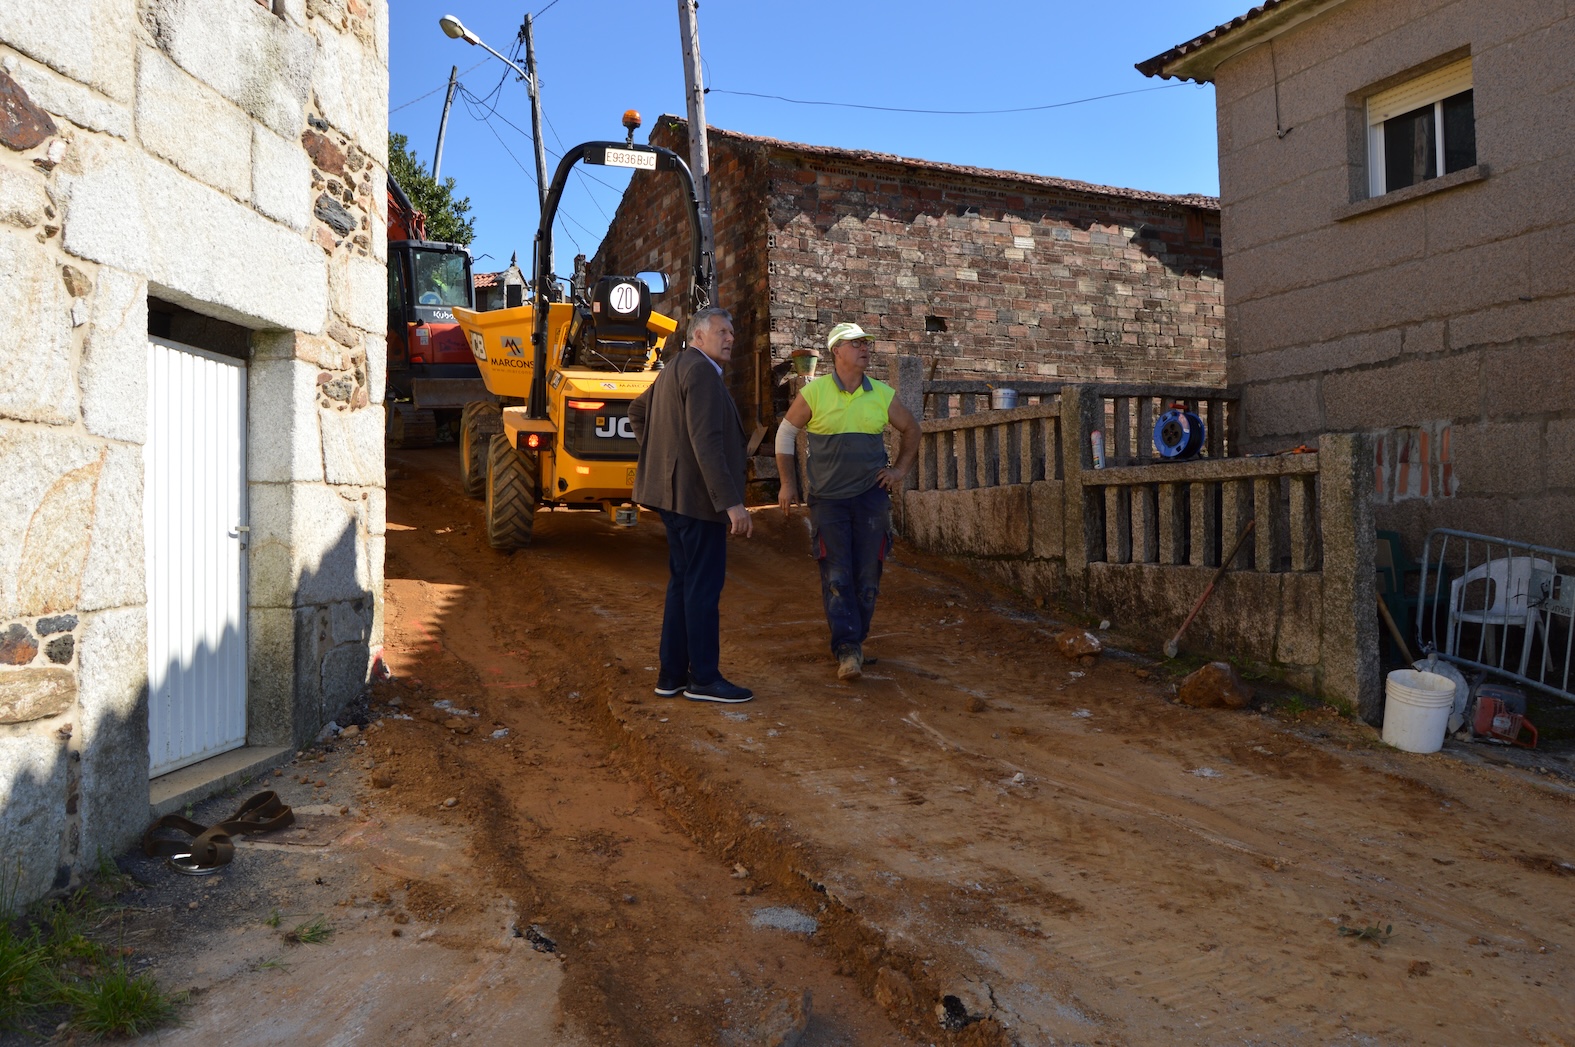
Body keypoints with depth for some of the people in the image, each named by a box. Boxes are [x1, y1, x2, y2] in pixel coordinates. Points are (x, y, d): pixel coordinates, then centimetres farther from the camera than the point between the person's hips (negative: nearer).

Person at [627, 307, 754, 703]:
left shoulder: (675, 368, 17)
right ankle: (704, 679, 4)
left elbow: (637, 410, 29)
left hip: (675, 492, 10)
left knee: (683, 583, 15)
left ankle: (672, 675, 21)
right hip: (697, 495, -10)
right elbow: (707, 443, -24)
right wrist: (731, 503, -25)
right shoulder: (702, 372, -15)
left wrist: (657, 453, 27)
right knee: (704, 587, -3)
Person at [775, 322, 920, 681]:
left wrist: (900, 469, 9)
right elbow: (786, 432, 7)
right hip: (828, 499, -2)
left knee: (867, 574, 4)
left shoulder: (883, 395, 3)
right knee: (836, 576, -7)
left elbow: (910, 429, 20)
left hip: (872, 494, 2)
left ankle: (855, 640, 20)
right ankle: (847, 650, -4)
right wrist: (788, 483, 2)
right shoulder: (814, 393, -4)